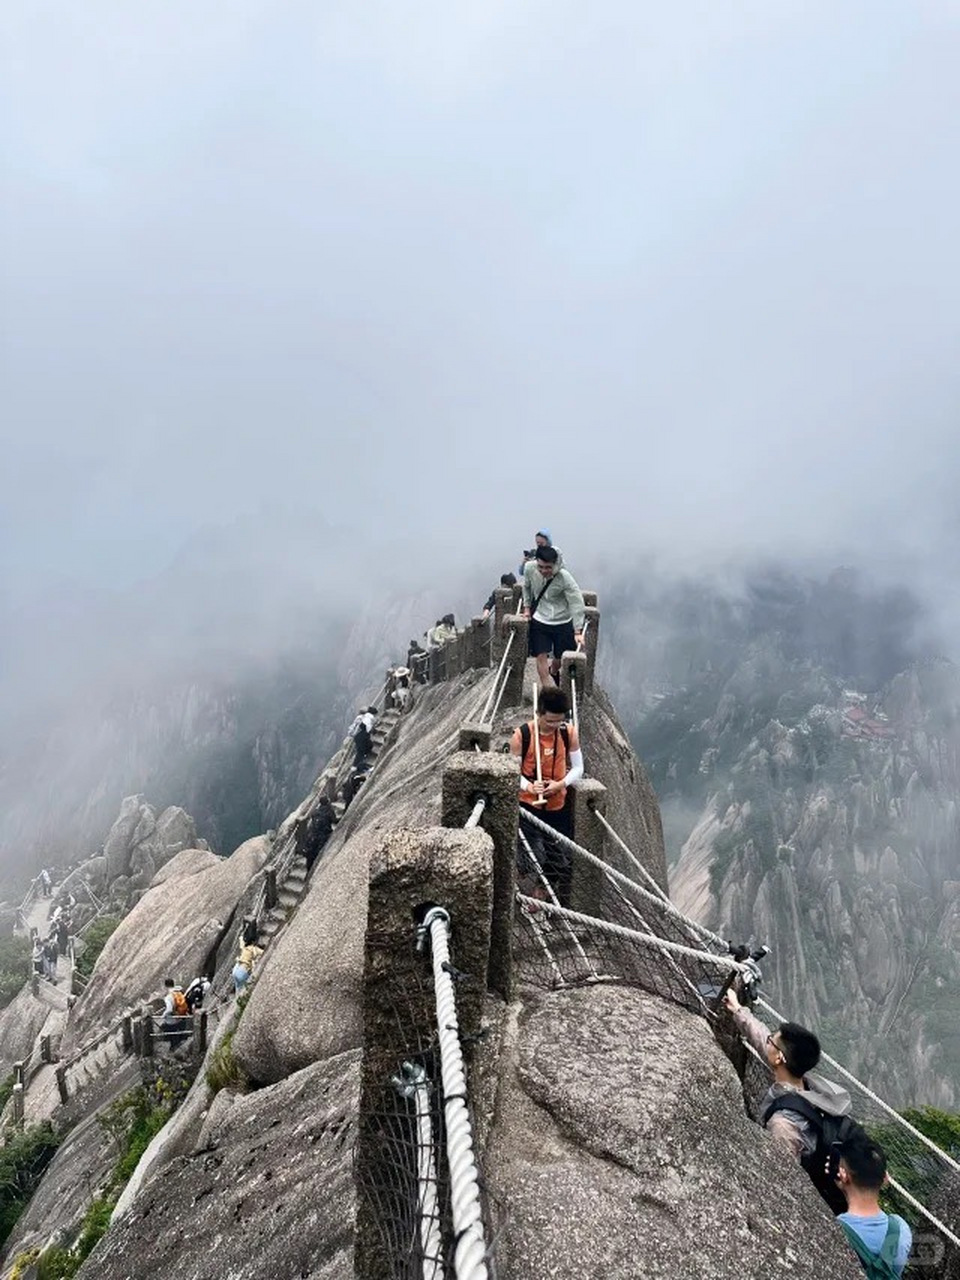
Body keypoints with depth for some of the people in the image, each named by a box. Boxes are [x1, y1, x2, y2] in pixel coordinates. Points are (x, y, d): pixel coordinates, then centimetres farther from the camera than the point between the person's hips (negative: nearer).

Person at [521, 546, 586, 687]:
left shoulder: (565, 578, -27)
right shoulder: (530, 569, -16)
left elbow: (576, 603, -23)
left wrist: (578, 631, -25)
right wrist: (527, 607, 6)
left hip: (563, 622, -2)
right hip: (539, 620, 2)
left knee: (560, 657, 12)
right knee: (541, 656, -5)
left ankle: (553, 671, 46)